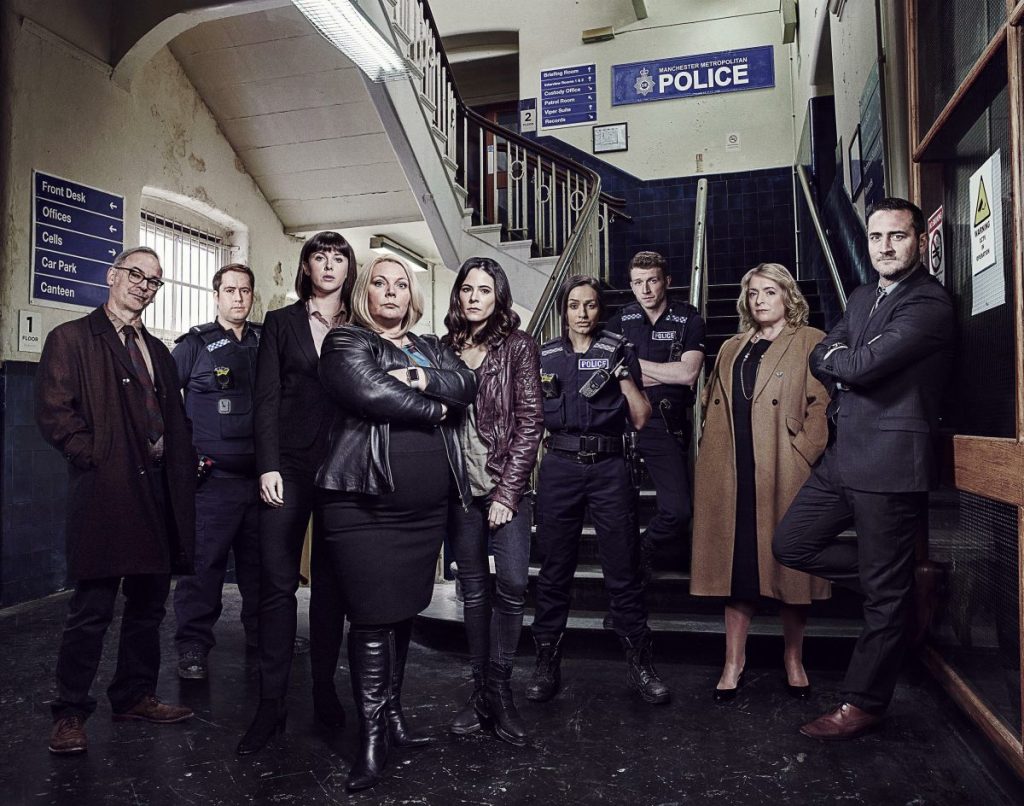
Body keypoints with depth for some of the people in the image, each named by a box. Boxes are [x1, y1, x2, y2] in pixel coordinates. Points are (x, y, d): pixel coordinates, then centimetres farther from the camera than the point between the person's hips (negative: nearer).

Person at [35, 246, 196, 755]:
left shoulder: (157, 351, 20)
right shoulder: (71, 338, 2)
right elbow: (53, 412, -8)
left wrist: (182, 463, 6)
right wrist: (97, 457, -13)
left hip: (157, 490, 6)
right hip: (104, 493, -6)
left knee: (148, 604, 12)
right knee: (92, 609, -2)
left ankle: (135, 696, 26)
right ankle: (70, 713, 12)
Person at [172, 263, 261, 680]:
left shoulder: (266, 343, 9)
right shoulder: (195, 345, 0)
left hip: (259, 474, 4)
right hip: (213, 477, -3)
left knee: (259, 561, 14)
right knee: (203, 564, -1)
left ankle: (263, 635, 29)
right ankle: (193, 646, 11)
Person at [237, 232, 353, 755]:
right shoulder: (280, 323, 9)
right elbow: (267, 399, 2)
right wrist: (268, 467, -7)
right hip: (289, 466, -1)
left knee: (331, 583, 8)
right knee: (278, 584, -1)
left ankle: (324, 689, 20)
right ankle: (271, 703, 7)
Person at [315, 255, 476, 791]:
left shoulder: (431, 348, 19)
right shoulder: (346, 342, 2)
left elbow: (468, 385, 2)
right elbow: (370, 392, -17)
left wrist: (421, 378, -16)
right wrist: (434, 409, -6)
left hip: (426, 506, 6)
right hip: (366, 502, -5)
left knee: (404, 612, 13)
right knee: (373, 617, -4)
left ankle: (392, 713, 28)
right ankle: (372, 735, 7)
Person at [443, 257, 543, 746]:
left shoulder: (518, 346, -1)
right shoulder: (445, 347, 9)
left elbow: (529, 419, -6)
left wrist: (508, 492, -11)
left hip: (505, 485, -3)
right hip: (459, 487, 3)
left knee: (511, 582, -10)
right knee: (473, 587, 9)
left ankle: (499, 688, 7)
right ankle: (481, 689, 20)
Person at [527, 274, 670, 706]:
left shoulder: (618, 351, 7)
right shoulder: (544, 356, 11)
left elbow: (640, 419, 3)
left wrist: (624, 375, -7)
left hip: (608, 467, -1)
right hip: (559, 468, 1)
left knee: (623, 569, 1)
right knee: (554, 569, 6)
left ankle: (639, 664, 15)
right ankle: (547, 664, 18)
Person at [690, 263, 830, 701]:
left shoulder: (810, 343, 3)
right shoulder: (731, 349, 19)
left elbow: (820, 407, -6)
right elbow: (713, 410, 17)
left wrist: (804, 459, -13)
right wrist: (711, 463, 7)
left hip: (785, 476, -4)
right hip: (732, 479, 4)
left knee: (789, 563, 6)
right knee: (737, 565, 7)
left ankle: (794, 660, 23)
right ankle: (733, 662, 16)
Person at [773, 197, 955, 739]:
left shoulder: (930, 304, -12)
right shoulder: (861, 298, 17)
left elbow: (863, 364, -22)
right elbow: (819, 359, 9)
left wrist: (840, 357, -1)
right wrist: (853, 364, -10)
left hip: (890, 463, -8)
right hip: (842, 455, 9)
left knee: (884, 593, 3)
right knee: (790, 545, 11)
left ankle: (862, 704, 18)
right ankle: (900, 578, 25)